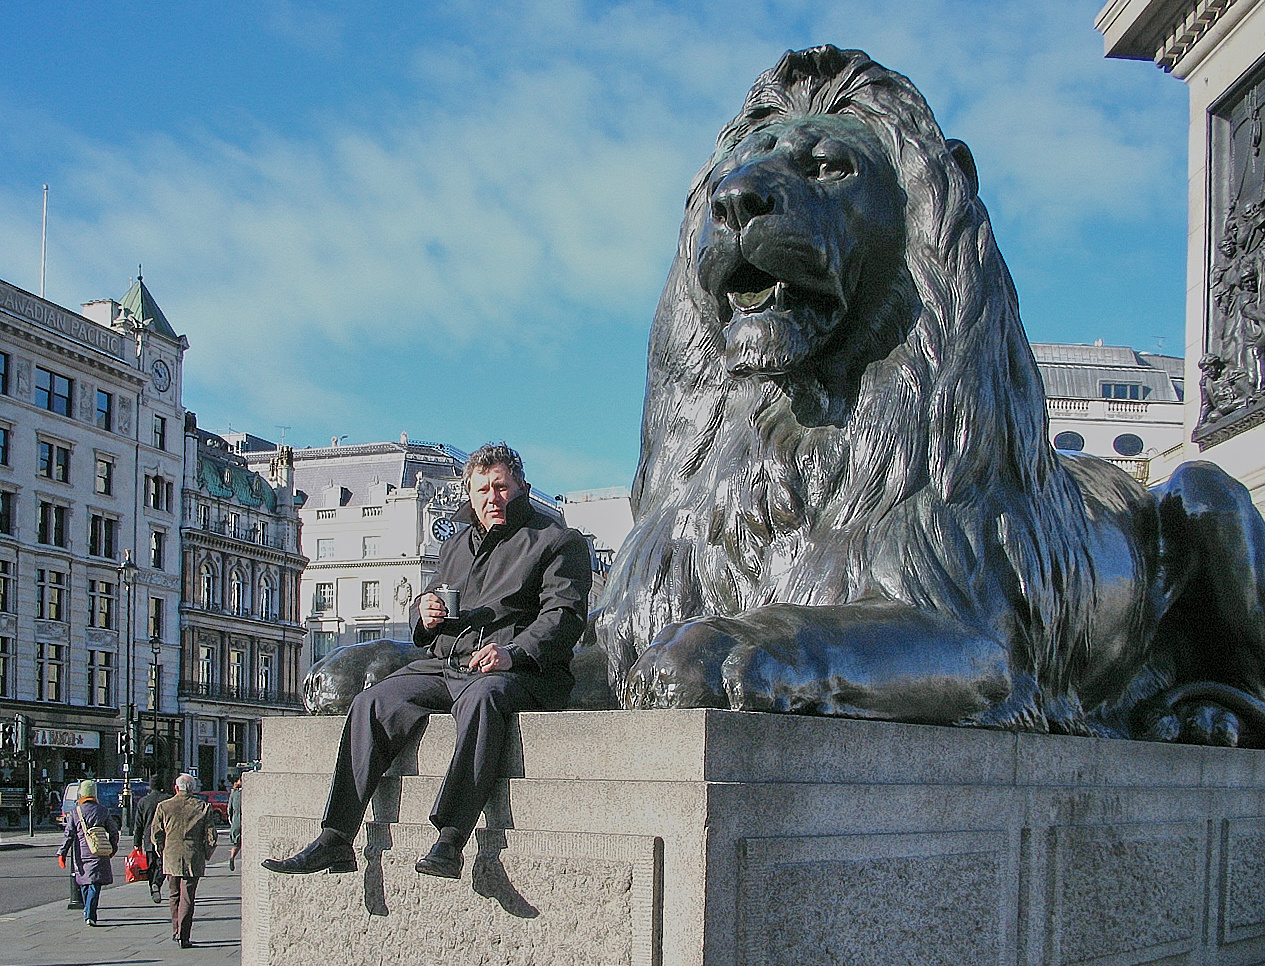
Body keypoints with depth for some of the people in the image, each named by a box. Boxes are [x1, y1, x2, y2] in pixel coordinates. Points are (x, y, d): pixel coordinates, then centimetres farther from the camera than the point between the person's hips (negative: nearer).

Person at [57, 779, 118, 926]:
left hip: (80, 853, 1)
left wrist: (62, 853, -1)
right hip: (98, 853, -1)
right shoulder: (103, 810, 2)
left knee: (83, 882, 18)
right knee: (94, 883, -2)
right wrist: (113, 848, 23)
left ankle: (88, 910, 31)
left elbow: (68, 834, -4)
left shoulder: (75, 812, 0)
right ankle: (90, 915, -14)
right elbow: (113, 831, 7)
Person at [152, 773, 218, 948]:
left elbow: (156, 835, 3)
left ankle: (176, 931, 23)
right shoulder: (203, 807, -1)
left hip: (171, 859, 1)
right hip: (193, 859, -1)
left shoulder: (163, 807, 1)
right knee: (187, 898, 1)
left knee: (174, 896, 18)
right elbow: (211, 837, -2)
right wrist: (205, 855, 11)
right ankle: (183, 937, -4)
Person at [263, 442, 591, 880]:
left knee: (481, 697, -40)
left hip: (517, 672, -6)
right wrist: (425, 613, 11)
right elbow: (429, 603, 39)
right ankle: (335, 840, -21)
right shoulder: (455, 547, 29)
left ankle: (449, 842, -48)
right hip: (442, 666, 7)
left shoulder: (559, 541, 8)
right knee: (372, 702, -17)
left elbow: (564, 614, -6)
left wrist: (514, 652, -24)